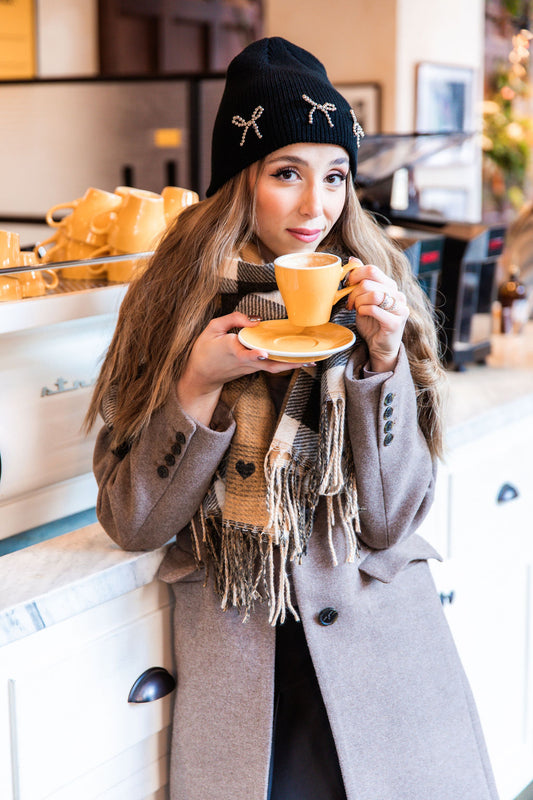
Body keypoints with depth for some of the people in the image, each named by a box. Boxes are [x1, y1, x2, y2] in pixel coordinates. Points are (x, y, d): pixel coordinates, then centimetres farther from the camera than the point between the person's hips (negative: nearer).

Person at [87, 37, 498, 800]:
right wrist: (200, 384, -18)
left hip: (382, 638, 1)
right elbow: (132, 523, -6)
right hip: (233, 645, 0)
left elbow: (390, 519, -7)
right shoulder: (173, 301, -5)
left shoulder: (374, 293, -3)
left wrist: (385, 357, -18)